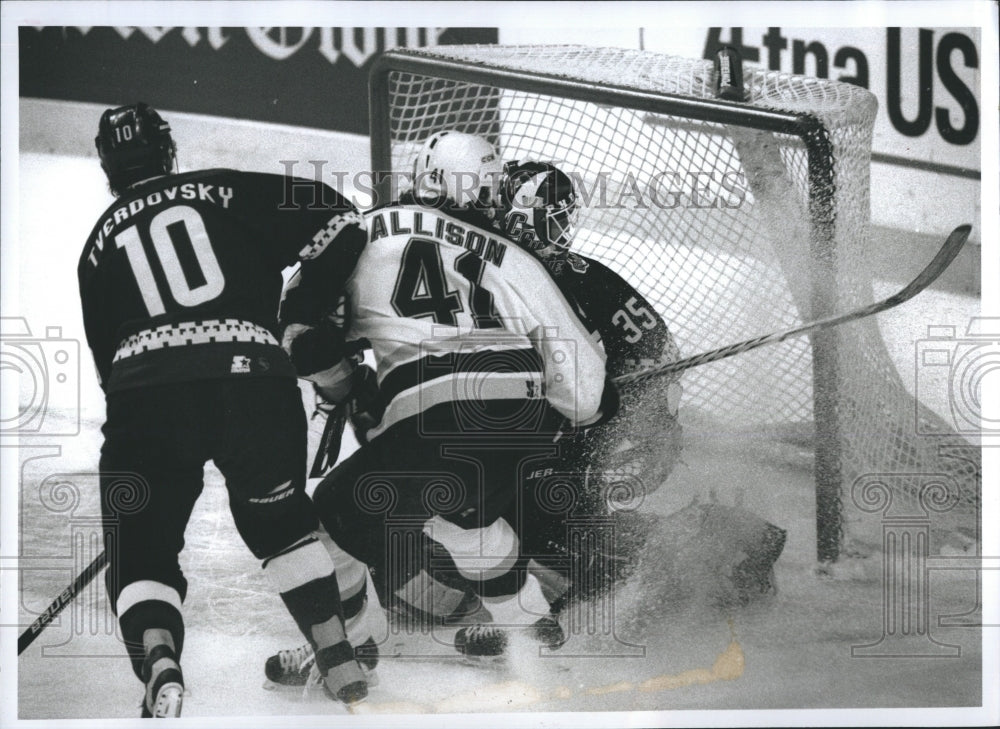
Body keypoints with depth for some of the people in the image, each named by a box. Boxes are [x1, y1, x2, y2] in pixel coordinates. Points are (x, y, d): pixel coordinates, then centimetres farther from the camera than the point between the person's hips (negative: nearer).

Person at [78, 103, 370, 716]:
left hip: (144, 393, 0)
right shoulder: (225, 191, 17)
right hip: (254, 379, 0)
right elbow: (340, 219, 9)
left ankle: (159, 666, -15)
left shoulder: (100, 243, 24)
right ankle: (341, 665, 20)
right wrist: (300, 317, 19)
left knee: (142, 551, 13)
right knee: (280, 520, 25)